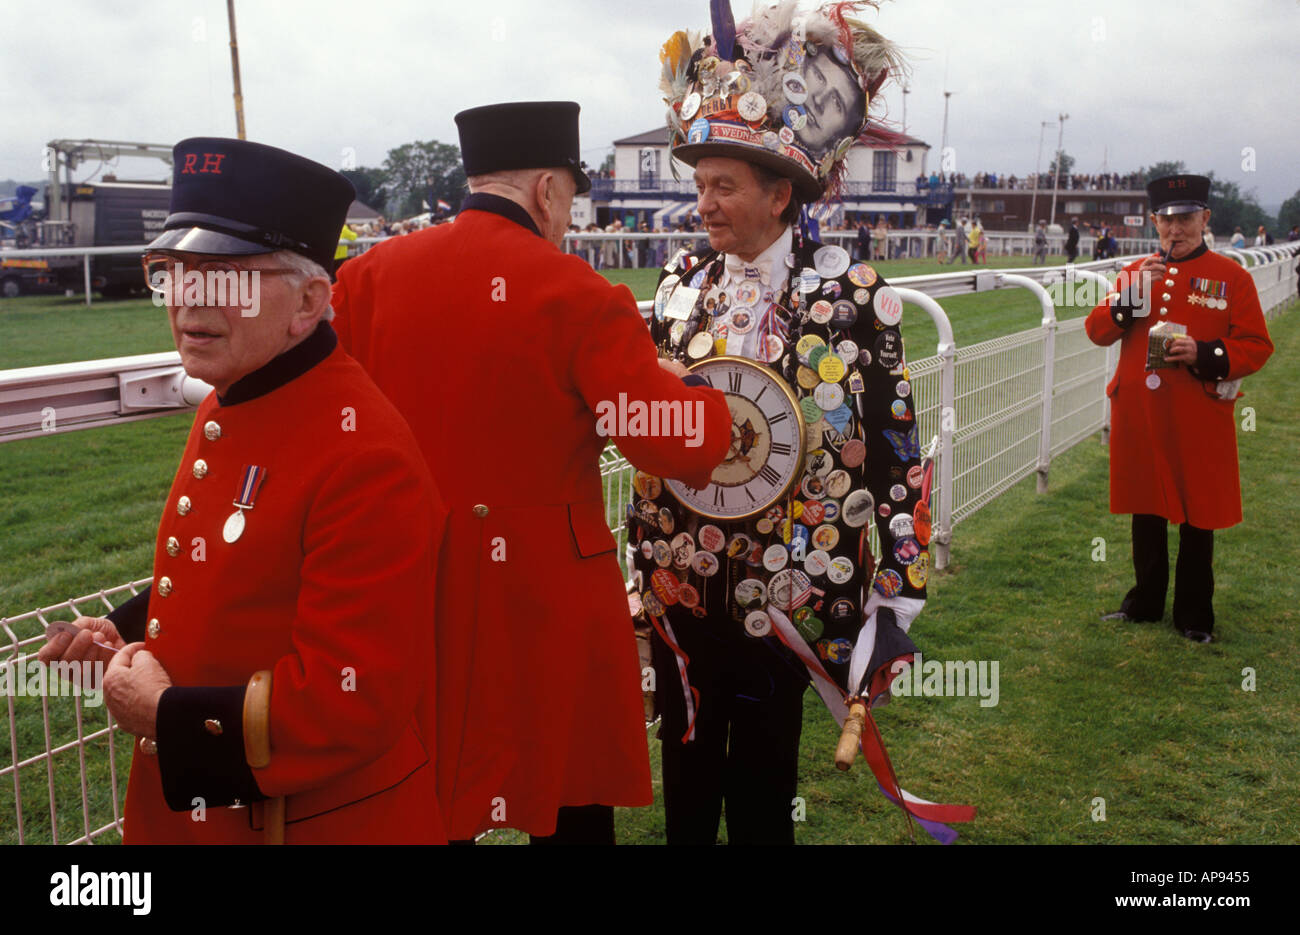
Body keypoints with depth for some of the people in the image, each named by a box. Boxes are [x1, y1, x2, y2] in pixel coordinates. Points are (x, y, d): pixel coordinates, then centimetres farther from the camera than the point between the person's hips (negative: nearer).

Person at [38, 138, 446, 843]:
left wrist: (166, 715, -20)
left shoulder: (365, 458, -27)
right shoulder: (224, 410, 2)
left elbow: (353, 703, -29)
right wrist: (129, 630, 1)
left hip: (315, 821, -8)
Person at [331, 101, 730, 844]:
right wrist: (705, 399, 5)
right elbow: (678, 443, -15)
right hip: (549, 600, -3)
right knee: (572, 796, 15)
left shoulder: (365, 276, -1)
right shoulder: (576, 294, -12)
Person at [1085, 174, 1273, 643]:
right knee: (1146, 509, 14)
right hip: (1138, 416, 3)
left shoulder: (1233, 277, -2)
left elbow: (1256, 346, -4)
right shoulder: (1136, 272, 7)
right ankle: (1144, 602, 29)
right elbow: (1097, 331, 0)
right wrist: (1132, 294, -15)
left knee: (1197, 517, 6)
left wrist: (1204, 355, -20)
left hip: (1199, 421, -3)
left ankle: (1195, 616, 19)